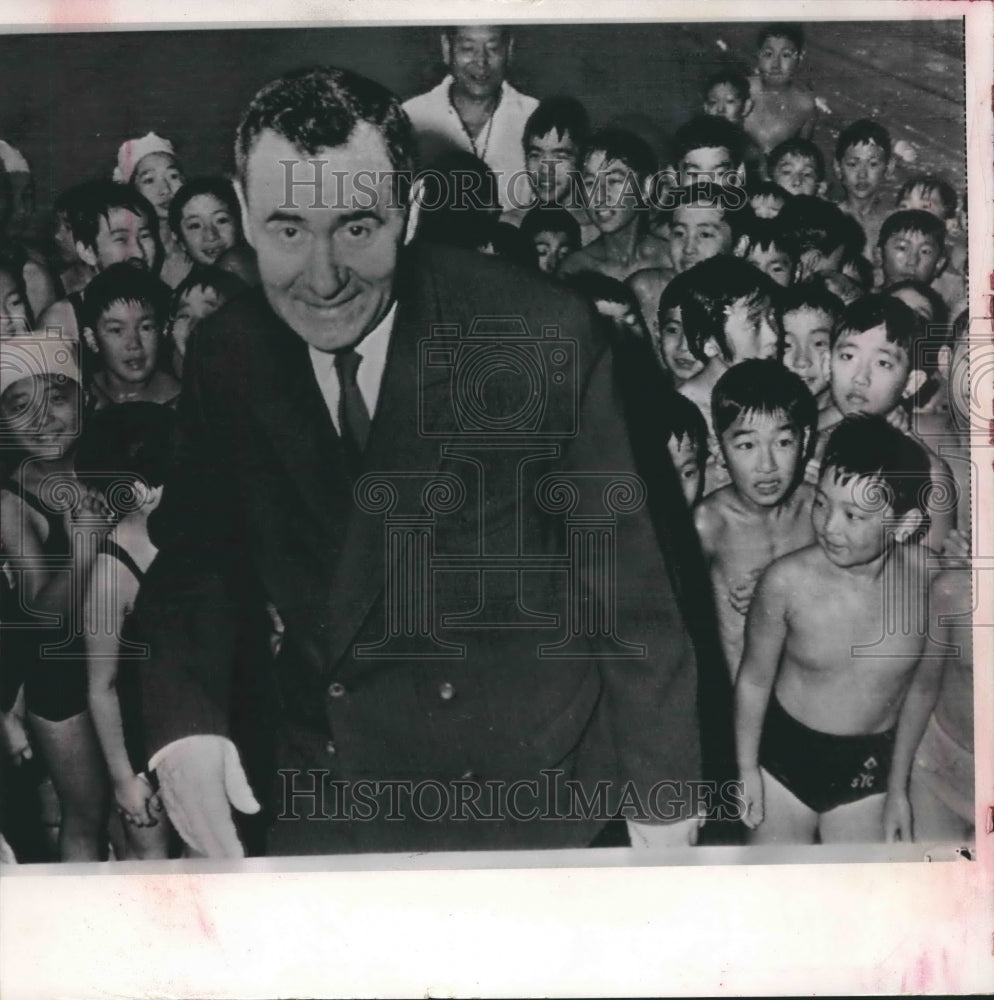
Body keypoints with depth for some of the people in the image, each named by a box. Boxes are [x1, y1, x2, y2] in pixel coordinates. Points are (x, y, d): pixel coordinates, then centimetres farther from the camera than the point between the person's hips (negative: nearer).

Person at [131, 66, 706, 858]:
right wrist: (183, 720, -16)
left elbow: (628, 576, -13)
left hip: (535, 794, -2)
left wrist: (663, 792, -9)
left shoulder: (545, 335, -19)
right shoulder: (224, 356, -7)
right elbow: (198, 551, 2)